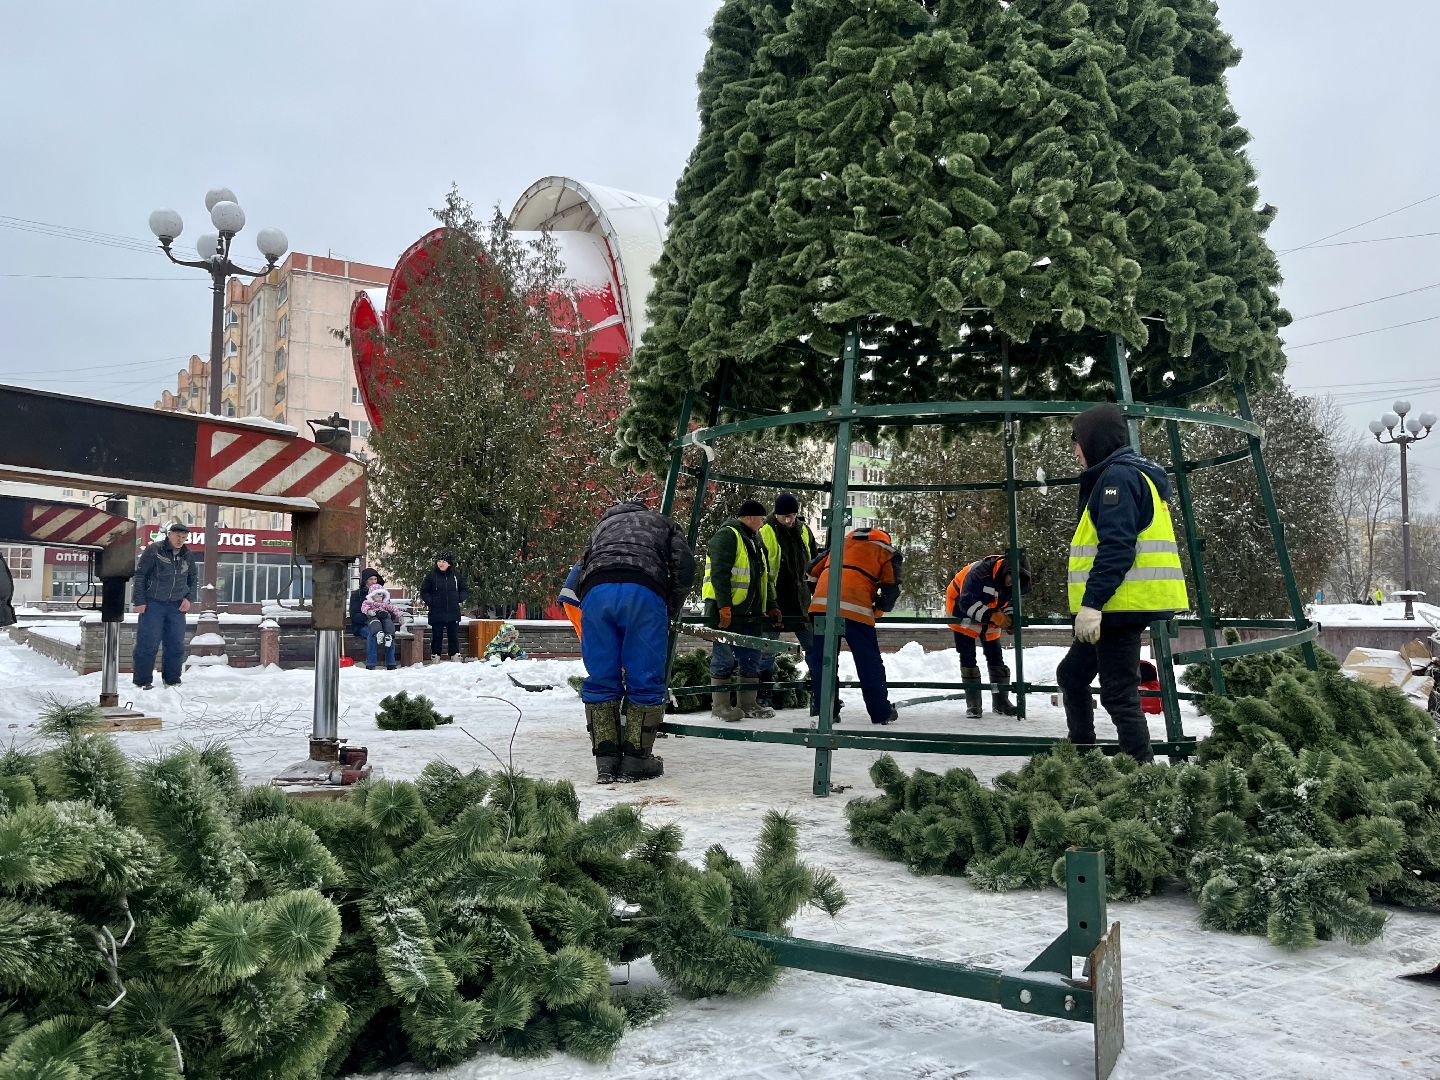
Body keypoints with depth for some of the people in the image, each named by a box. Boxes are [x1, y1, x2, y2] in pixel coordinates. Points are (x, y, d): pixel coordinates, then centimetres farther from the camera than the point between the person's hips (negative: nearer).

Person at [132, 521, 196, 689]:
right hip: (153, 604, -4)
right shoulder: (154, 550, -4)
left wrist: (189, 598, 6)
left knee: (176, 646, 6)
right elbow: (139, 575, -3)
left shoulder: (187, 555, 10)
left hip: (177, 606, 4)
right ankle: (143, 681, 5)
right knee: (148, 644, -3)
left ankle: (172, 680, 16)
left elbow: (192, 580, 22)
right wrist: (140, 601, -8)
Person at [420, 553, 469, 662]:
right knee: (437, 636, 1)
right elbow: (424, 591, 6)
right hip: (436, 613, -1)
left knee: (453, 636, 5)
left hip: (453, 613, 2)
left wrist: (460, 600, 0)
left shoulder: (457, 575, 6)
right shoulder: (431, 575, 1)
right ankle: (435, 657, 7)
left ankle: (455, 657, 10)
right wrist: (430, 602, -6)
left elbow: (465, 590, 16)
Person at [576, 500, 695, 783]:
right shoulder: (663, 523, 33)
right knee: (645, 680, 5)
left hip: (595, 591, 2)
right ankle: (635, 759, 5)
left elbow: (579, 577, 28)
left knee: (600, 680, 9)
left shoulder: (602, 525, 41)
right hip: (644, 590, -2)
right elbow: (684, 568, 15)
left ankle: (606, 760, 9)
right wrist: (670, 611, 22)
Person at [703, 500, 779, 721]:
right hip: (725, 614, -9)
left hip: (750, 614, 9)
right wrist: (724, 607, -24)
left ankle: (749, 704, 17)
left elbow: (763, 579, 27)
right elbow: (719, 574, -19)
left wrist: (770, 607, 20)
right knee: (724, 659, -4)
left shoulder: (754, 541, 21)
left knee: (751, 660, 10)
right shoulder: (726, 536, -10)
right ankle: (720, 704, 5)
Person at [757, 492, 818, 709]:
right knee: (768, 651, 2)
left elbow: (812, 563, 20)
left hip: (800, 602, 5)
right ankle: (764, 696, 9)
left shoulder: (804, 531, 8)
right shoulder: (765, 533, -9)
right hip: (774, 602, -5)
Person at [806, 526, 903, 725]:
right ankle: (881, 713, 12)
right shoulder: (889, 553, 20)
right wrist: (877, 611, 24)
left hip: (821, 604, 3)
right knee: (869, 661, 6)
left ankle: (822, 709, 9)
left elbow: (814, 569, 27)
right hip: (856, 608, -3)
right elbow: (891, 588, 9)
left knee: (819, 658, 10)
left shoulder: (844, 542, 32)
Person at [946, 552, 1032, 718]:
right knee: (968, 658, -8)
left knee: (995, 656, 5)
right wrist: (993, 616, -47)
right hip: (963, 615, -6)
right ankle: (973, 704, -3)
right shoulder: (979, 572, -36)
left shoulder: (1013, 582, -15)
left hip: (991, 619, 6)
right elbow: (967, 603, -39)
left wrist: (1011, 618, -25)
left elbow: (1011, 601, -3)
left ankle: (1001, 701, 16)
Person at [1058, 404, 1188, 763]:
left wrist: (1091, 604, -26)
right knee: (1071, 674, 21)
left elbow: (1116, 547, -23)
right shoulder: (1132, 475, 20)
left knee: (1119, 696, -8)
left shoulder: (1118, 476, -12)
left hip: (1120, 606, -11)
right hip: (1120, 608, 11)